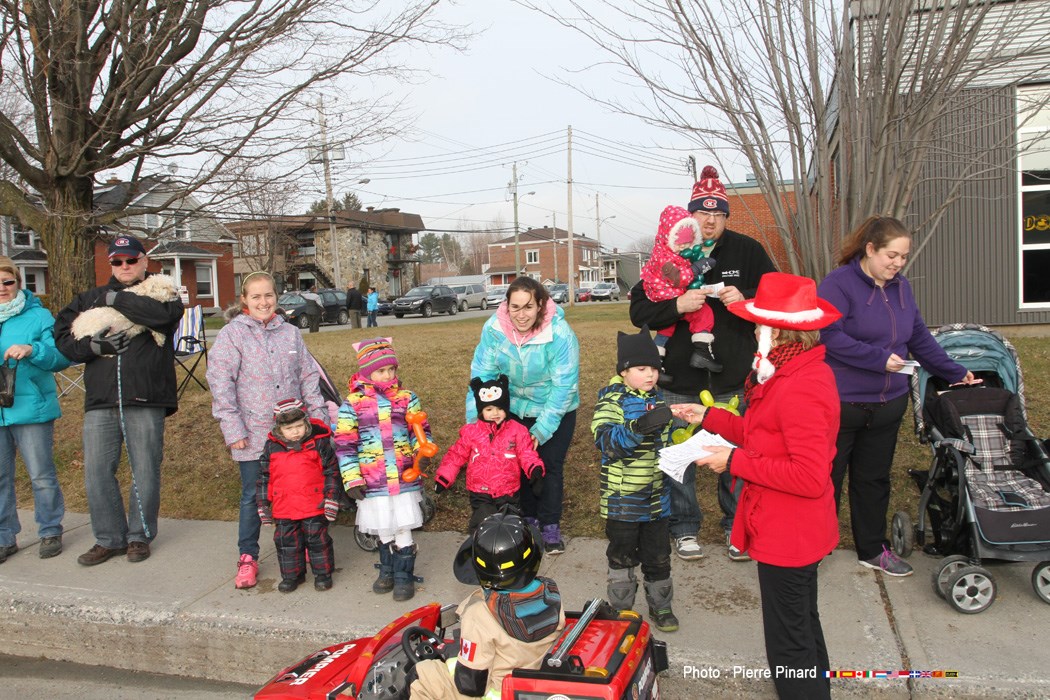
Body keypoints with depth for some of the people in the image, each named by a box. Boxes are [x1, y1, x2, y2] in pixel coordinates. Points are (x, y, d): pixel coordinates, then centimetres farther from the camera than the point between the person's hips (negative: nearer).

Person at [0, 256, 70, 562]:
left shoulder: (38, 316, -1)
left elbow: (60, 356, -8)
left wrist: (31, 350, -24)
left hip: (31, 408, -4)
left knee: (42, 476, 5)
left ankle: (50, 532, 20)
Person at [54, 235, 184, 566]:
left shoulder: (160, 293, 7)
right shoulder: (91, 298, 18)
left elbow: (165, 314, -17)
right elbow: (62, 336, 10)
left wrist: (117, 299, -10)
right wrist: (94, 345, -9)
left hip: (145, 400, -3)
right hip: (100, 401, 3)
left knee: (145, 472, 3)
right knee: (97, 472, 3)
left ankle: (140, 536, 19)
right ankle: (109, 539, 17)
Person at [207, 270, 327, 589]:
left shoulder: (290, 333, 7)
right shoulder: (232, 334, -4)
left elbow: (309, 377, 11)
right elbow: (220, 383, -8)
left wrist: (318, 416, 6)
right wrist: (232, 429, -13)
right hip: (253, 433, -3)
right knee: (252, 496, 5)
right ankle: (247, 558, 20)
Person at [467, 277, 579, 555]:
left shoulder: (560, 333, -29)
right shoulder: (494, 328, -20)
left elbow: (564, 387, -25)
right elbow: (482, 374, -15)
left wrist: (541, 431, -25)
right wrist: (475, 421, -21)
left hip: (556, 410, -3)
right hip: (515, 407, 3)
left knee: (550, 466, -2)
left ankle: (550, 526, 15)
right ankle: (528, 518, 29)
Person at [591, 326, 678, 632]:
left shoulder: (657, 398, 6)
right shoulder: (612, 400, -14)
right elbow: (605, 438, -31)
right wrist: (639, 427, -43)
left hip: (656, 497, 5)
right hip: (622, 499, -5)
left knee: (658, 555, 16)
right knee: (622, 556, 11)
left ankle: (660, 606, 34)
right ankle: (621, 608, 27)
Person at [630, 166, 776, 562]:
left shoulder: (747, 251, 1)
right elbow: (638, 310, -4)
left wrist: (746, 301, -16)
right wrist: (677, 305, -22)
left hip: (733, 380, 1)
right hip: (680, 381, 0)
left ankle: (737, 526, 31)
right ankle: (684, 527, 29)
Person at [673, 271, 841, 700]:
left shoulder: (800, 389, -27)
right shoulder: (799, 372, 6)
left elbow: (809, 476, -30)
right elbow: (767, 438, 11)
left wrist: (735, 462, -24)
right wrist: (708, 418, 8)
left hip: (787, 536, -11)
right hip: (795, 531, 11)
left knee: (789, 644, 6)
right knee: (803, 626, 27)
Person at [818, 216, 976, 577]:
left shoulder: (900, 287, 9)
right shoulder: (838, 283, -13)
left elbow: (920, 337, 16)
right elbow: (830, 337, -23)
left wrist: (955, 372, 14)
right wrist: (879, 358, -24)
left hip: (887, 405, 7)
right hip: (840, 404, -7)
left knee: (874, 480, 18)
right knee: (827, 480, 5)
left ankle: (872, 549, 32)